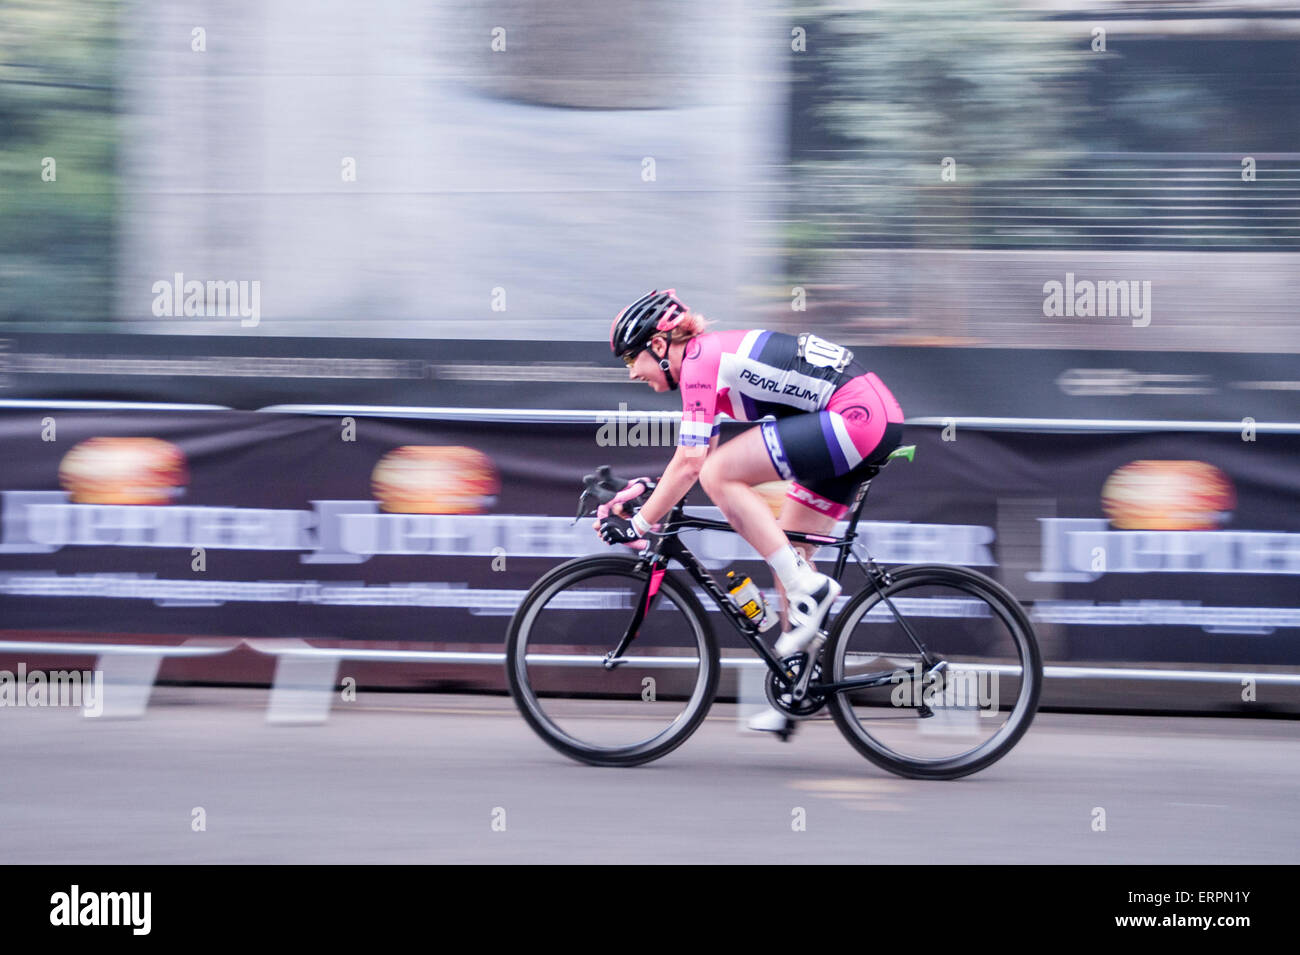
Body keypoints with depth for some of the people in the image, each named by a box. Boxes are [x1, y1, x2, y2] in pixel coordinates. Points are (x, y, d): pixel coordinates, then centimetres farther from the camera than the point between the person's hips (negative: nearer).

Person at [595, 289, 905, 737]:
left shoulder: (700, 360, -8)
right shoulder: (714, 356, 20)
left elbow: (690, 464, -13)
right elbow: (690, 459, 27)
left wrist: (639, 525, -7)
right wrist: (639, 504, 24)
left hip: (855, 419, -11)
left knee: (719, 475, -14)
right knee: (786, 549, 13)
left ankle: (808, 589, -13)